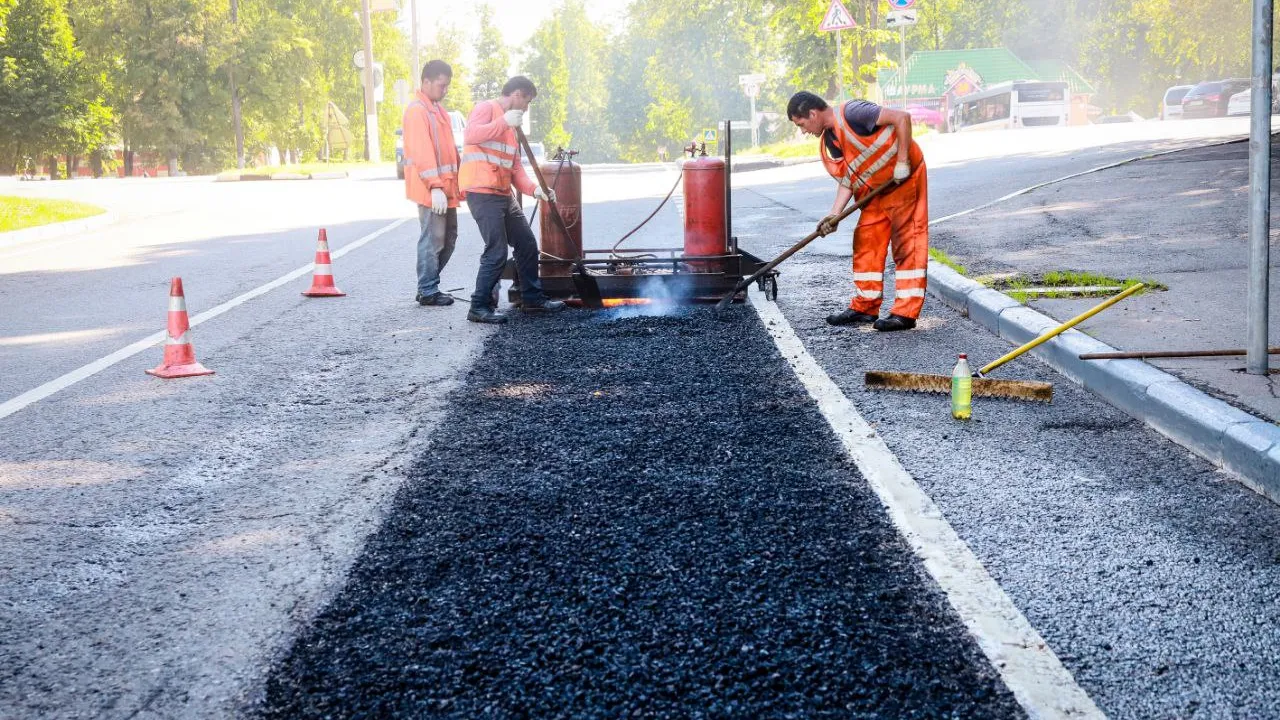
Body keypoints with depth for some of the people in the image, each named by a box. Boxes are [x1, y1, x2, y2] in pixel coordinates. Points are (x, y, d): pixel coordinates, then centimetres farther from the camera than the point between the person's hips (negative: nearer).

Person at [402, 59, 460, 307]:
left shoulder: (438, 109, 19)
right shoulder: (417, 111, -12)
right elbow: (422, 152, -20)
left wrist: (456, 183, 20)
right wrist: (435, 187, -25)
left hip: (446, 188, 10)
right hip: (431, 190, -10)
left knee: (448, 238, 13)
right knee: (433, 239, -6)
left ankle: (428, 285, 22)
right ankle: (428, 292, 1)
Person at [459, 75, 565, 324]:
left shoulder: (510, 127, 22)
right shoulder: (487, 108, -4)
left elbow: (515, 169, 17)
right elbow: (470, 135, -25)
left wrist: (534, 189, 2)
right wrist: (504, 122, -26)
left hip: (504, 196, 10)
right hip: (482, 193, -9)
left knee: (527, 245, 14)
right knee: (497, 252, -13)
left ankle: (532, 298, 26)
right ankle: (479, 307, -4)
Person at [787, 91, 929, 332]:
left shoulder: (852, 113, -21)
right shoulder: (829, 142, 5)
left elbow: (902, 118, -25)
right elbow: (847, 179, 7)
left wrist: (902, 161, -24)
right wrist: (834, 214, -5)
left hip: (904, 179, -9)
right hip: (875, 190, 9)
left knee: (907, 244, -6)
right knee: (865, 244, 9)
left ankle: (905, 313, -6)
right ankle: (865, 307, 16)